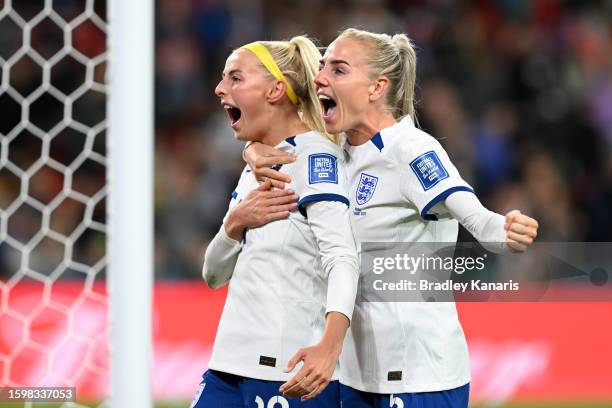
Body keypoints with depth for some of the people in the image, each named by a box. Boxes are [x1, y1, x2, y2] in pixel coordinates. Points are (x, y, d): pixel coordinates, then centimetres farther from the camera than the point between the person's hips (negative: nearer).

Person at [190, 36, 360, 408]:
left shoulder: (314, 155, -8)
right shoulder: (255, 168, 19)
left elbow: (341, 256, -21)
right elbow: (215, 274, 17)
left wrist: (330, 344, -37)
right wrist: (236, 223, -5)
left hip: (291, 369, -8)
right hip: (230, 367, 8)